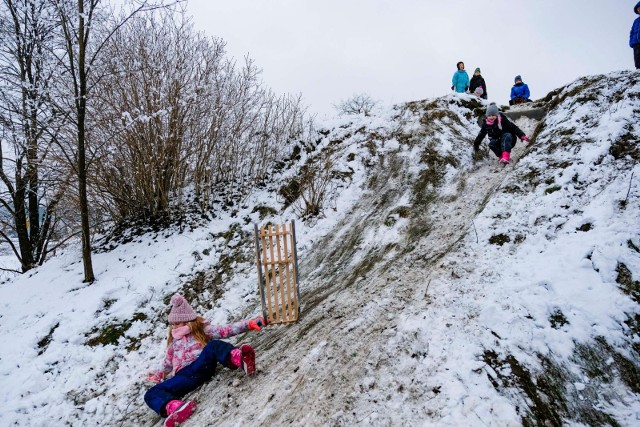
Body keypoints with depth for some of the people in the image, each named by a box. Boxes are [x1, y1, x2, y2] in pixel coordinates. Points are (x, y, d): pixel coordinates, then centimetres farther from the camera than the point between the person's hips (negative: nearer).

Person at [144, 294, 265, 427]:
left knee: (214, 345, -33)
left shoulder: (202, 329, 15)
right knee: (151, 394, -19)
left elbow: (225, 331, 3)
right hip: (184, 375, 4)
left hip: (201, 367, -4)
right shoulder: (174, 341, 30)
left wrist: (249, 324, -9)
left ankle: (239, 357, -62)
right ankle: (175, 408, -52)